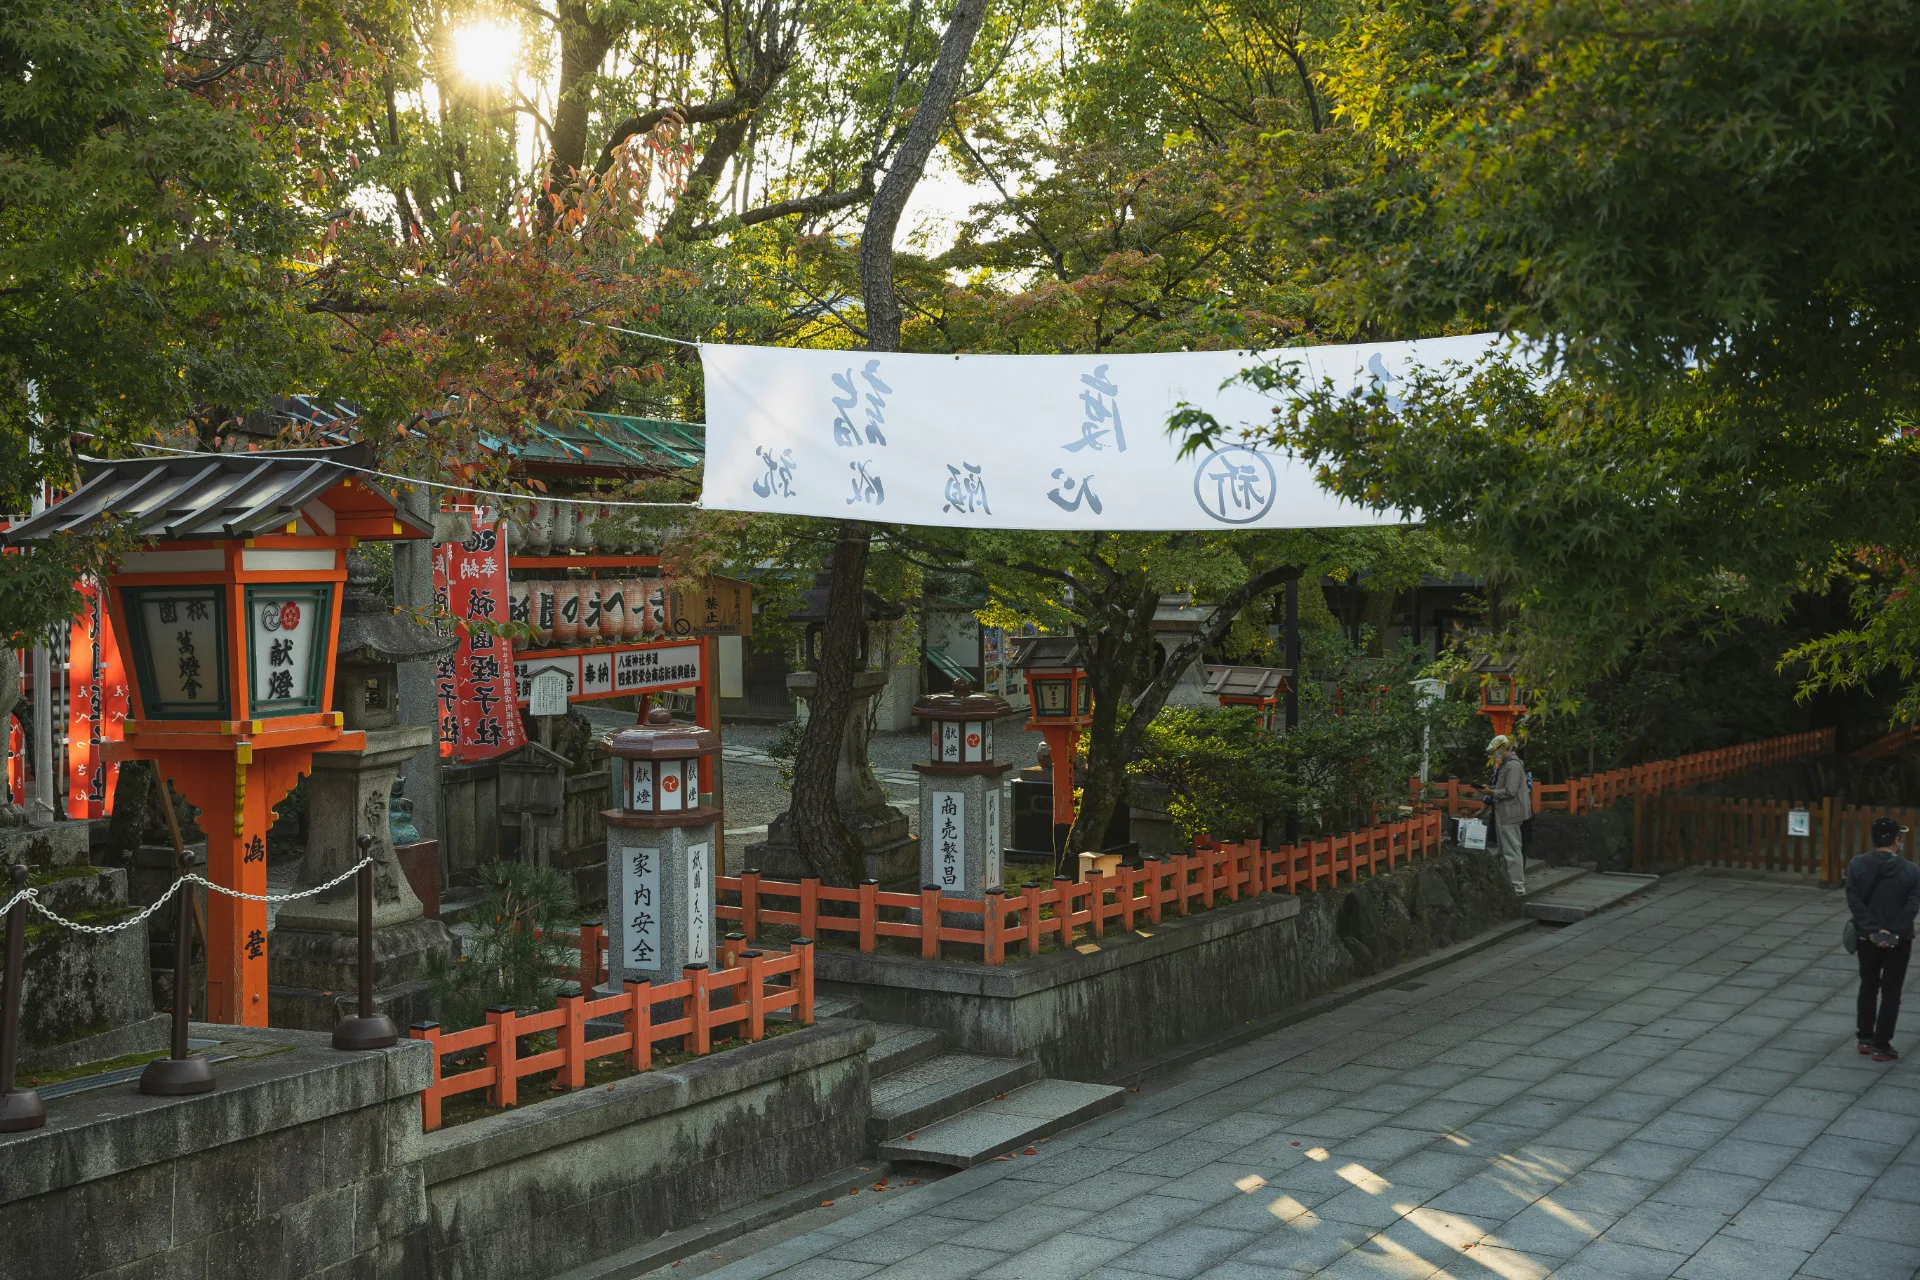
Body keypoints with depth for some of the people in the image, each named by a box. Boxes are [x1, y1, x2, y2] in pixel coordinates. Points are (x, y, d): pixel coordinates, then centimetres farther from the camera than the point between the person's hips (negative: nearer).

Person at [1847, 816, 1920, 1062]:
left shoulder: (1857, 866, -7)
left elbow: (1854, 901, -13)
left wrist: (1872, 931, -15)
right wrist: (1895, 933, -18)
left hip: (1868, 939, 2)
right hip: (1899, 941, -2)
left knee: (1868, 986, 19)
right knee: (1891, 992, 7)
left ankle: (1865, 1038, 25)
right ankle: (1881, 1046, 7)